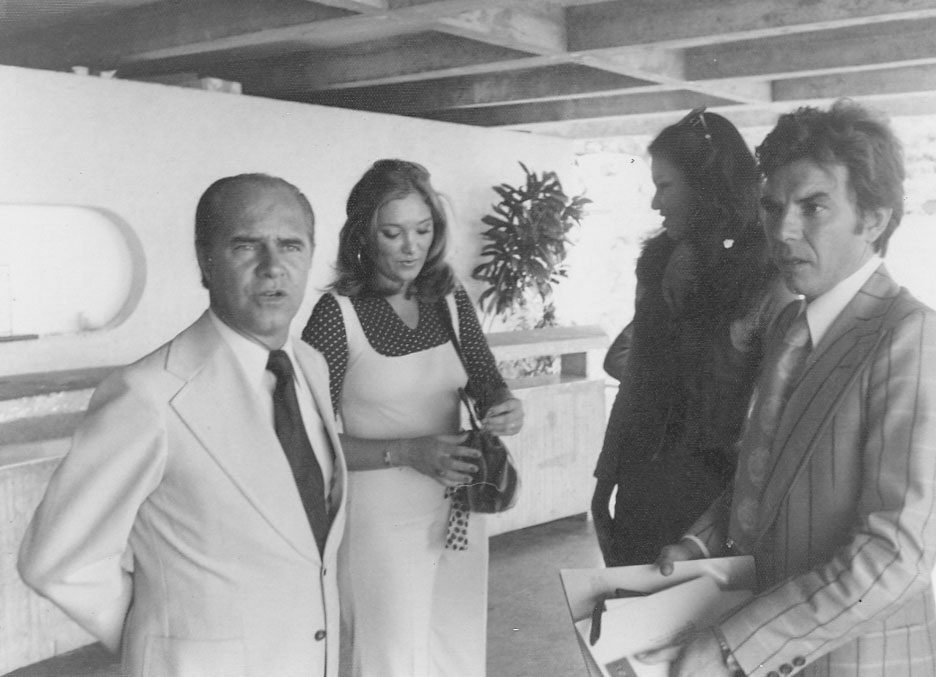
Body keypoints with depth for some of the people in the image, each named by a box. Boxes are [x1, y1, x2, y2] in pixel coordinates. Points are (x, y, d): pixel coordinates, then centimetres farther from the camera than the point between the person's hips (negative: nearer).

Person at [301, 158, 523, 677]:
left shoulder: (450, 300, 0)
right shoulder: (336, 313, -13)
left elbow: (487, 384, 9)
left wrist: (505, 407, -14)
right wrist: (408, 452, -23)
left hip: (458, 510, 5)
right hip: (381, 517, -4)